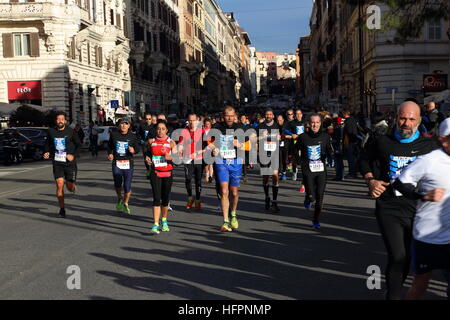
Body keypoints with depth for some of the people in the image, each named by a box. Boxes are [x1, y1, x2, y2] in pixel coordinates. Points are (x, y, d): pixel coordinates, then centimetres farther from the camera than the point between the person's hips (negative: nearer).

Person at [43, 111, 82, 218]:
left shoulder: (70, 131, -4)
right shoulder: (51, 131, 2)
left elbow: (79, 144, 3)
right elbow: (47, 144, 16)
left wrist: (73, 155, -10)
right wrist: (46, 153, -3)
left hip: (69, 162, -1)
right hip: (57, 163, 1)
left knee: (70, 187, -1)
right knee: (59, 185, -9)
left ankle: (73, 184, 39)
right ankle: (62, 209, 3)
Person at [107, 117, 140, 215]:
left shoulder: (132, 136, 3)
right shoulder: (113, 134, 7)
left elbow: (137, 149, 5)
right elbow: (109, 146, 19)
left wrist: (133, 150, -18)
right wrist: (110, 154, 1)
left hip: (128, 164, -1)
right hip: (116, 163, 1)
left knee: (127, 186, -3)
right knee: (117, 184, -8)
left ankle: (125, 204, 22)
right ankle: (119, 198, 27)